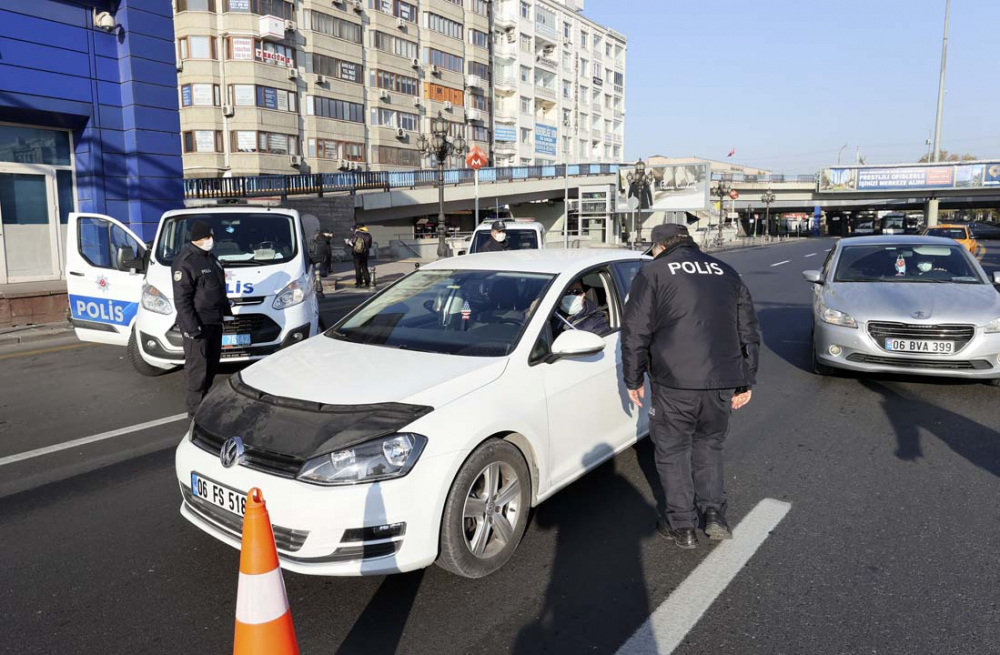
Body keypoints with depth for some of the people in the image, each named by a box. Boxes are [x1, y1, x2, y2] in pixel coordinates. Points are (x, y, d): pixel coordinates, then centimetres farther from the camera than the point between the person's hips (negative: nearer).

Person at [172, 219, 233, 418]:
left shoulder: (210, 258, 14)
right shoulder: (185, 263, -16)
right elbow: (181, 299, -19)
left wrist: (227, 310, 22)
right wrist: (192, 326, -23)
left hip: (215, 322, 9)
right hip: (198, 325, -9)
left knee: (212, 364, 17)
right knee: (197, 368, -5)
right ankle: (196, 410, 2)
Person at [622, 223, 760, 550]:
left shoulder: (653, 273, 2)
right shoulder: (727, 272, 17)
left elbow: (635, 333, -3)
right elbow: (748, 333, 17)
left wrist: (633, 379, 6)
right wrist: (746, 382, 22)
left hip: (675, 382, -4)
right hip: (723, 382, 5)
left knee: (673, 450, 10)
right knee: (709, 445, 22)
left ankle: (682, 526, 15)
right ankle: (714, 514, 16)